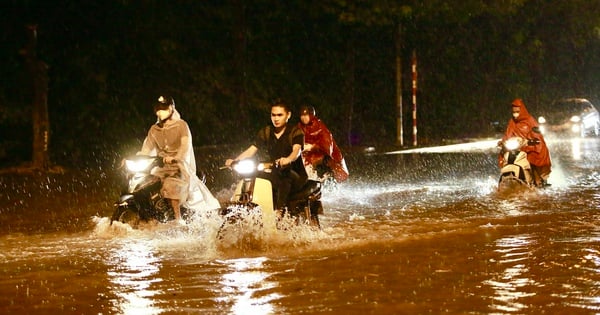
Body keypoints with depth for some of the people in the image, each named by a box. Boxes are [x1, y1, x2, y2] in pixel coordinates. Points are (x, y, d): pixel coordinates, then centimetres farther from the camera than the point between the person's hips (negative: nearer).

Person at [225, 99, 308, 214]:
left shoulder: (295, 132, -3)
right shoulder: (266, 132, 12)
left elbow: (296, 150, -23)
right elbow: (251, 150, 4)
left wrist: (288, 159, -47)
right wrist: (234, 160, -15)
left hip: (295, 175, -5)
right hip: (274, 175, 5)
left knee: (284, 175, -38)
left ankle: (279, 210, -50)